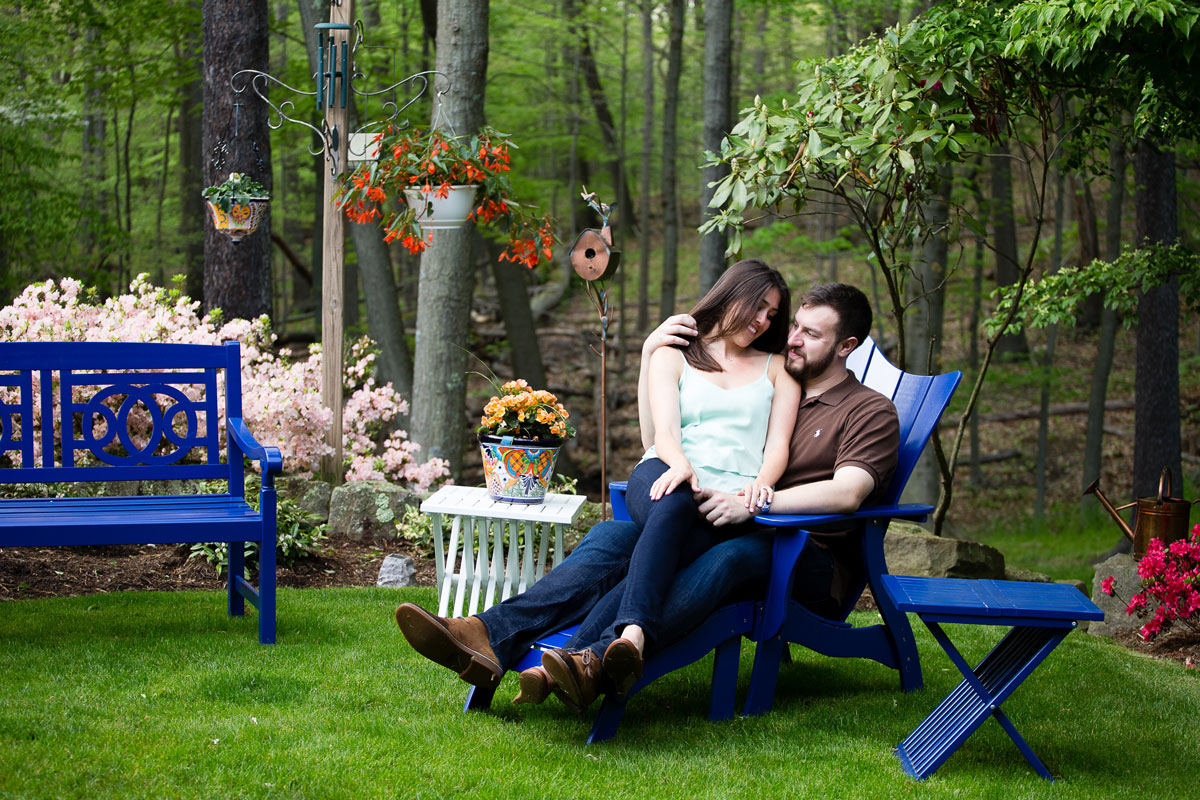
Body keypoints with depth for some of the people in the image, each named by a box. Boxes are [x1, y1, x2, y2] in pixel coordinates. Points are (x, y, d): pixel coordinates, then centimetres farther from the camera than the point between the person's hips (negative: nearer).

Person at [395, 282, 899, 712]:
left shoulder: (870, 413, 5)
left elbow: (848, 492, -16)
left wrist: (754, 502, -28)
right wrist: (650, 358, 10)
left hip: (813, 564, -6)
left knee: (733, 553, -40)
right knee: (615, 535, -21)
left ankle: (590, 666, -63)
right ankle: (491, 640, -45)